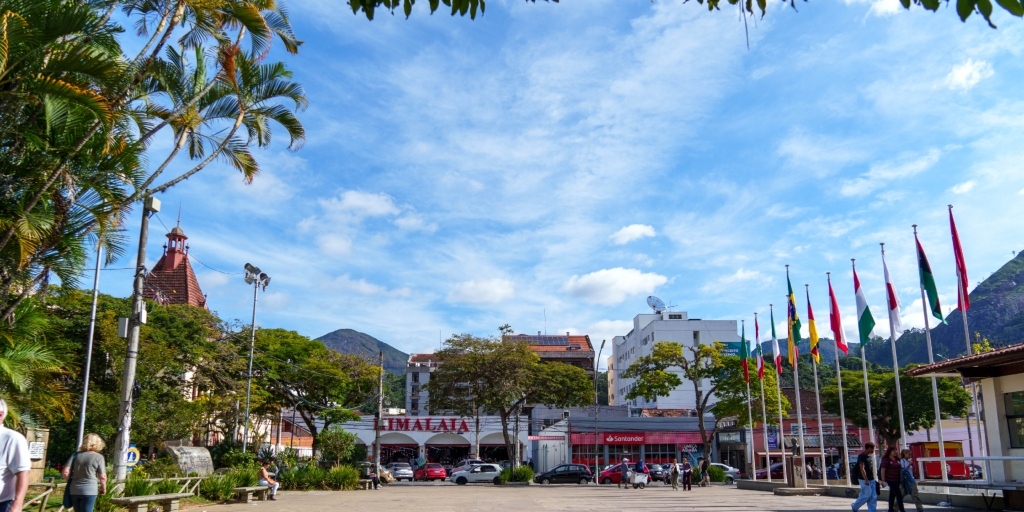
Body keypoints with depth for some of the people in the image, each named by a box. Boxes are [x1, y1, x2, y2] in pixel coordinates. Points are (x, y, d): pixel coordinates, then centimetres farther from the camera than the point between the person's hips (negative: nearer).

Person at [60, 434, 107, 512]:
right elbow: (102, 477, -7)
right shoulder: (98, 457, -5)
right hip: (89, 491, -4)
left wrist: (71, 481, 18)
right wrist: (103, 488, 10)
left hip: (74, 490, 4)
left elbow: (65, 472, 0)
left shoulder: (76, 455, 6)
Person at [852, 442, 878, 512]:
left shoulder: (869, 456, 14)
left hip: (871, 479, 9)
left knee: (873, 496, 4)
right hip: (864, 479, -9)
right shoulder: (861, 456, -13)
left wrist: (873, 478, 18)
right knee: (867, 494, -9)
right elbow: (862, 468, -20)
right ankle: (855, 506, 9)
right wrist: (866, 480, -25)